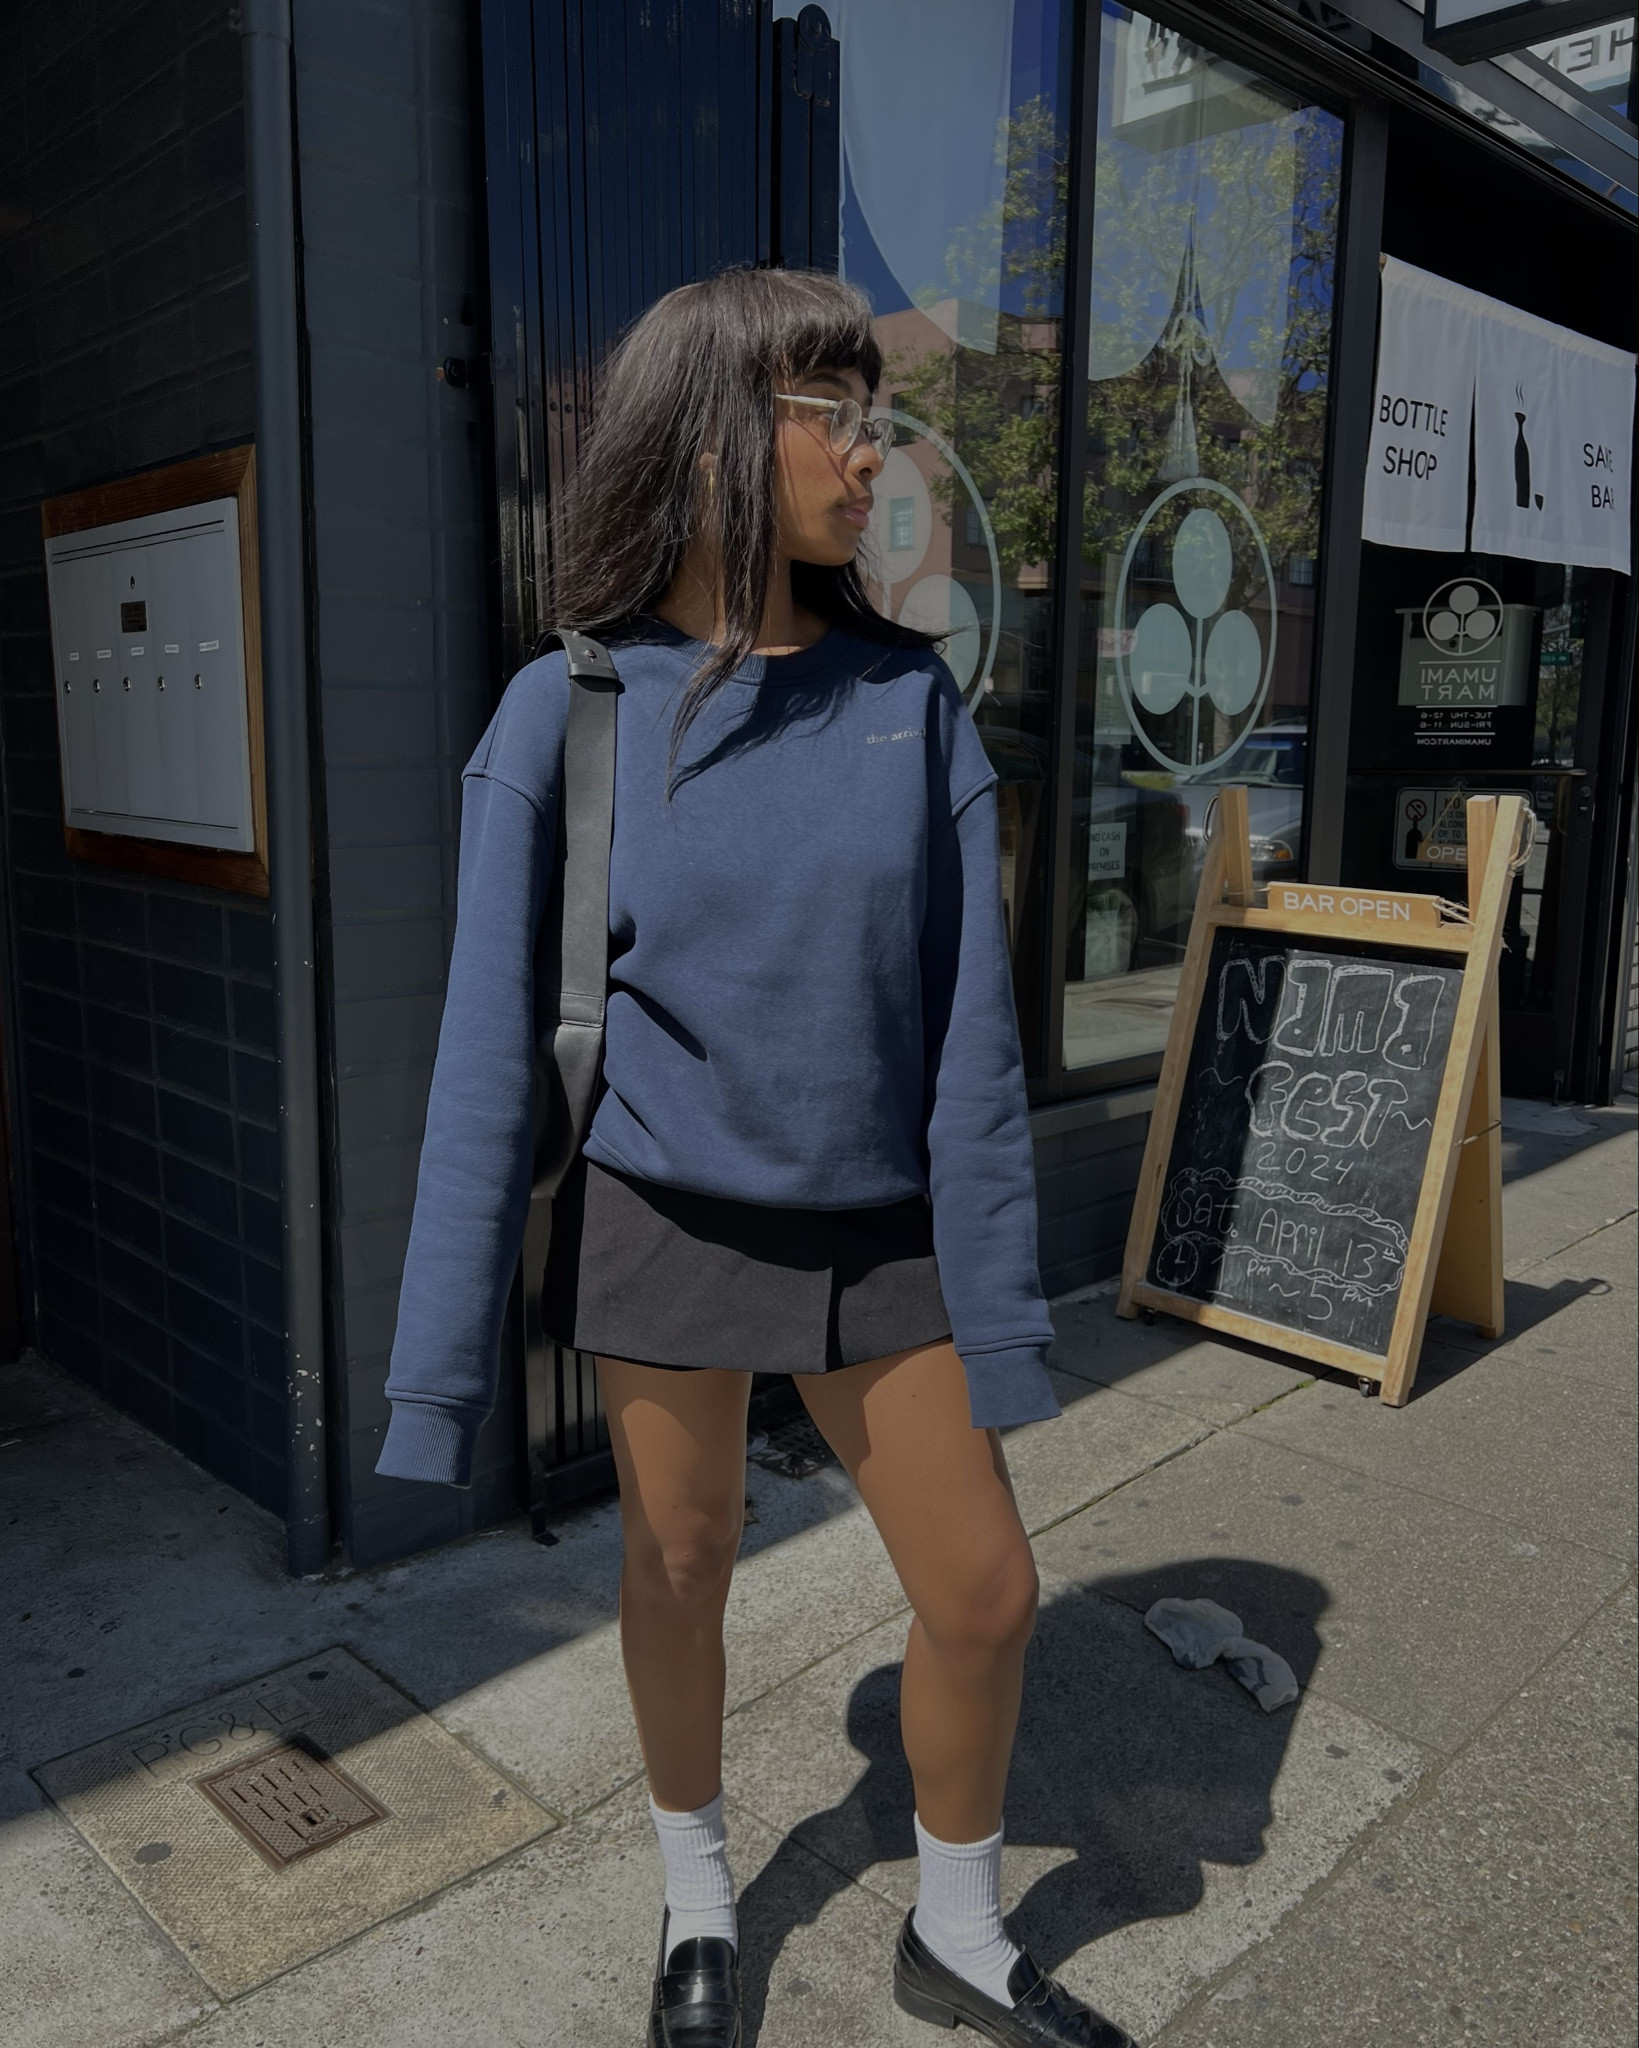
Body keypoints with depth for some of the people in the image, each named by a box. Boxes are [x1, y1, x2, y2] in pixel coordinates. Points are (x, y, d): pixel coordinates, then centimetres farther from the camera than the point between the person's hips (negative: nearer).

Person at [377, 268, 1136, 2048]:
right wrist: (440, 1363, -9)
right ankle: (696, 1897, 44)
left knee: (986, 1593, 6)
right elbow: (489, 1053, -10)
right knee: (680, 1566, 15)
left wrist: (997, 1307, -5)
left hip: (872, 1234, 2)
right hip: (663, 1221, -2)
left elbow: (968, 1030, -6)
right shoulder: (559, 719, -11)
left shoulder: (911, 703, -6)